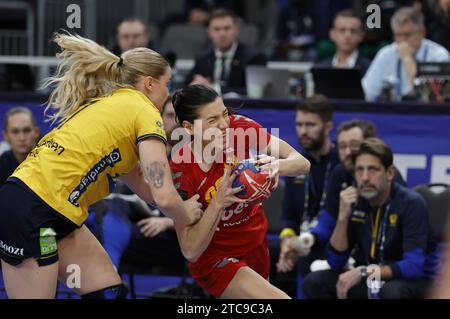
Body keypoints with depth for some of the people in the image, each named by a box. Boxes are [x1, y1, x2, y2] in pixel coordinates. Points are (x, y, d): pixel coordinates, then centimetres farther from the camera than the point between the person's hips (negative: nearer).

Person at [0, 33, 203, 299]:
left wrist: (188, 205, 16)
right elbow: (164, 197, -13)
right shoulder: (145, 111, -6)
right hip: (31, 214, -9)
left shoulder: (110, 103, 20)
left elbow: (139, 182, 22)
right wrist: (187, 216, 7)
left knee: (109, 289, 8)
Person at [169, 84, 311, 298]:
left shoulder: (240, 127, -18)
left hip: (256, 244, 5)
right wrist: (218, 203, -38)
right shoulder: (180, 171, -26)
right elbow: (191, 251, -24)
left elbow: (302, 164, -16)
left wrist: (278, 166, -39)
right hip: (215, 259, -5)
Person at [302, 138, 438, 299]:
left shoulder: (411, 203, -17)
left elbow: (413, 267, -26)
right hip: (368, 281, 6)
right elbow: (336, 262, -4)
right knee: (313, 282, -14)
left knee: (392, 291, -39)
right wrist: (343, 217, -16)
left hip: (412, 281, -6)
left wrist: (363, 272, -32)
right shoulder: (354, 202, -2)